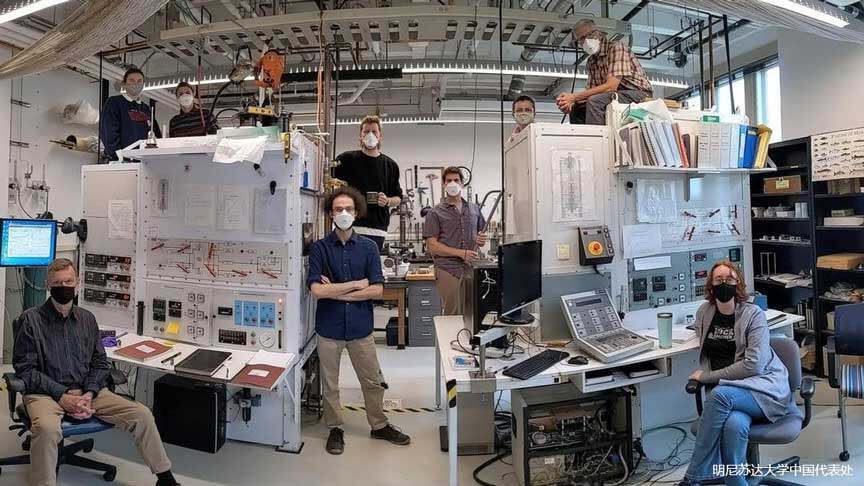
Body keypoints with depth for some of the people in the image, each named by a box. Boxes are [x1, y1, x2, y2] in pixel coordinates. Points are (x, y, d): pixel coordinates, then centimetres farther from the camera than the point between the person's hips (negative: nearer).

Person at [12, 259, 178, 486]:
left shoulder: (87, 319, 11)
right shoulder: (31, 319, -1)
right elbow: (25, 368, -6)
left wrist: (89, 394, -8)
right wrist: (62, 396, -16)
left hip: (86, 390, 4)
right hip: (45, 393, -3)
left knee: (141, 414, -12)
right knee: (46, 428, -39)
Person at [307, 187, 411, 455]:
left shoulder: (368, 247, -2)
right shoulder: (319, 248, -6)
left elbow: (377, 290, -9)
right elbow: (316, 289, -16)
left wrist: (336, 292, -13)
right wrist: (357, 284, -13)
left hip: (360, 326, 1)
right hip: (329, 327, -1)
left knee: (373, 381, 14)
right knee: (329, 383, 14)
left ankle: (379, 425, 35)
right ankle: (335, 429, 34)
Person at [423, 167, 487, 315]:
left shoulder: (474, 209, 15)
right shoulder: (435, 213, 2)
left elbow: (481, 233, 25)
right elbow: (432, 245, -5)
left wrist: (481, 240, -1)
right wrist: (461, 253, -14)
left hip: (471, 269, 4)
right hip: (448, 271, -4)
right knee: (453, 315, -2)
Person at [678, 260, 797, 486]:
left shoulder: (754, 315, -5)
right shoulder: (704, 313, 9)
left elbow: (753, 365, -13)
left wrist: (707, 377, -12)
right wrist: (702, 373, 6)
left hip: (765, 388, -3)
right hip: (729, 393, 3)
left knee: (721, 394, -35)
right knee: (734, 425, -35)